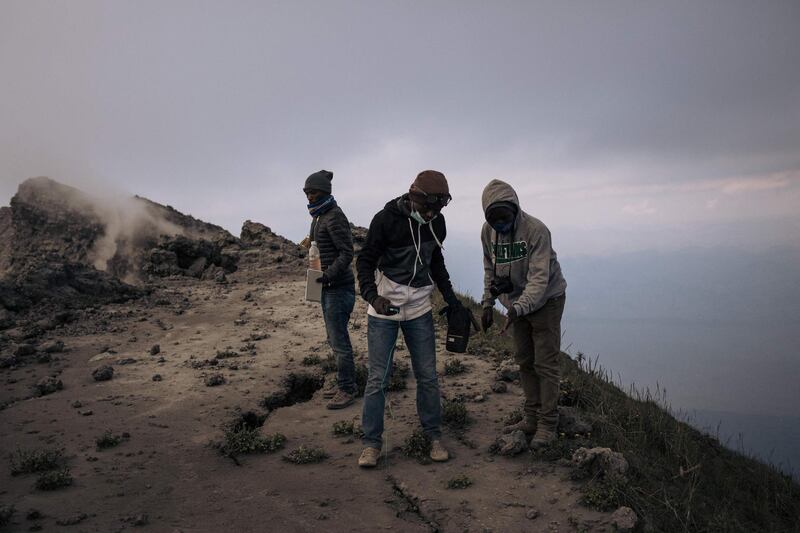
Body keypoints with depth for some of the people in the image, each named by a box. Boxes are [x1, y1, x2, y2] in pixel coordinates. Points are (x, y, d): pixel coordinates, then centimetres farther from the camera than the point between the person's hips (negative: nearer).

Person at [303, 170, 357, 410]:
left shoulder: (335, 217, -16)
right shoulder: (319, 216, 13)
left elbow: (347, 252, -20)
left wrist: (330, 274, -30)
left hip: (339, 287, -10)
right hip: (327, 286, 10)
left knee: (339, 340, -4)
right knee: (334, 338, 16)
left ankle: (347, 390, 7)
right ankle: (344, 383, 27)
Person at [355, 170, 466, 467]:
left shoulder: (437, 222, 1)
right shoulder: (386, 219, -15)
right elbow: (365, 261, -11)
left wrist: (449, 295, 13)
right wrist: (373, 296, -27)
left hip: (419, 309, 4)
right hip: (384, 310, -4)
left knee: (427, 376, 6)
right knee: (378, 378, -1)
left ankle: (434, 436, 22)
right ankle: (371, 443, 11)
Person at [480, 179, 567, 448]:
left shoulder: (536, 230, -26)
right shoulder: (488, 232, -6)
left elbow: (539, 278, -32)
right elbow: (490, 269, 8)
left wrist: (518, 308, -43)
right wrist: (488, 304, 5)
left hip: (546, 301, -6)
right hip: (518, 303, 6)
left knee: (545, 364, -5)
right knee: (524, 362, 11)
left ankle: (547, 424, 3)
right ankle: (532, 418, 21)